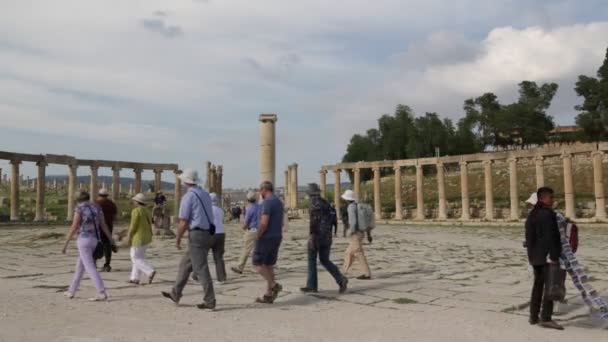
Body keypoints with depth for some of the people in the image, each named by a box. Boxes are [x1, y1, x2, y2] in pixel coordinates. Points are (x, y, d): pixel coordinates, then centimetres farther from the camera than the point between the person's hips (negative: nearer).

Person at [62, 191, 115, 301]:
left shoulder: (79, 209, -11)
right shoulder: (97, 208, 8)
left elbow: (73, 228, -15)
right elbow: (104, 226, 8)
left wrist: (65, 244, -8)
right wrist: (112, 241, 10)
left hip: (84, 240, -7)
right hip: (93, 240, 7)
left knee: (90, 268, -8)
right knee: (80, 266, 21)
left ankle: (102, 293, -15)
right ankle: (71, 291, 31)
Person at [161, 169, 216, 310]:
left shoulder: (188, 197, -12)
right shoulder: (206, 194, 12)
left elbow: (183, 222, -12)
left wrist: (178, 238, -1)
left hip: (196, 235, -8)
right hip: (208, 233, 8)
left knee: (201, 269, -3)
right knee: (185, 264, 19)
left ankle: (209, 301, 0)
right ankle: (175, 294, 28)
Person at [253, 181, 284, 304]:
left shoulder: (267, 202, -16)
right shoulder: (279, 202, 14)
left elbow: (264, 223, -23)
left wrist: (258, 237, -12)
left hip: (266, 237, -9)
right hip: (277, 237, 9)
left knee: (257, 262, 1)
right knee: (269, 265, 10)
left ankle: (274, 285, -10)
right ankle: (268, 295, 10)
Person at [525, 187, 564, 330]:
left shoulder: (531, 214, 12)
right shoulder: (548, 214, -15)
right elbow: (550, 237, -20)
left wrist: (531, 255, 16)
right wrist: (553, 256, -19)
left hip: (535, 255, 9)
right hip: (547, 255, -9)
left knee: (538, 284, 14)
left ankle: (534, 316, 17)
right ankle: (546, 318, -9)